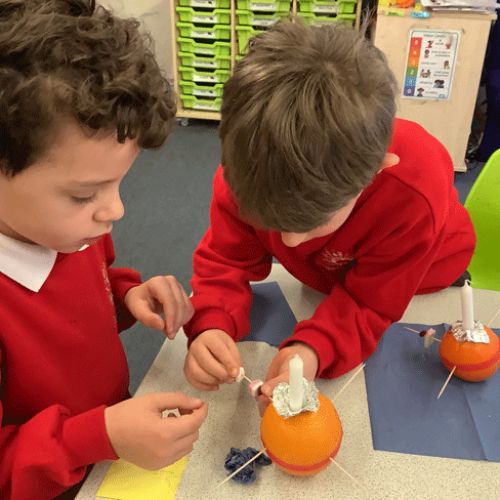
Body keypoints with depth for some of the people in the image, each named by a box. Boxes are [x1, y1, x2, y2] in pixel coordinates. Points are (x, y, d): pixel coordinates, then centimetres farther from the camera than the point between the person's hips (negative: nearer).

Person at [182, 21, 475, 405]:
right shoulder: (248, 168, -36)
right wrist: (211, 327, -46)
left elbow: (369, 304, -32)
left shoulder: (414, 197, -43)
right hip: (323, 278, 3)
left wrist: (313, 349, -52)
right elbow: (227, 259, -25)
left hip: (421, 283, -2)